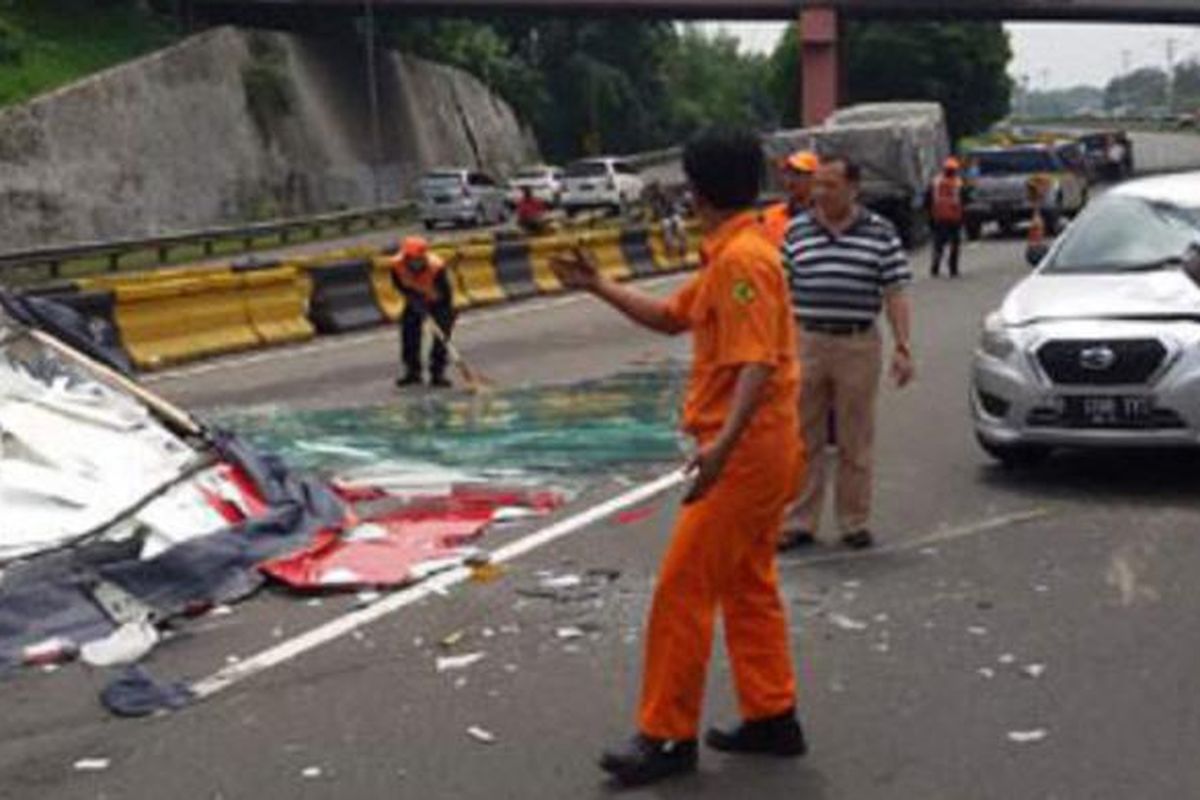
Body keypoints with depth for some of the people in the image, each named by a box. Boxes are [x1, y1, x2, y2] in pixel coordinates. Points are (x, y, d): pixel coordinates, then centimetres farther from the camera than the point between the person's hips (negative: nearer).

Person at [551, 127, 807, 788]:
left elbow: (757, 363, -28)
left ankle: (668, 737, 2)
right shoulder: (727, 256, 13)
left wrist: (724, 442, -39)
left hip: (745, 451, -11)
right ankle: (772, 718, 24)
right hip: (756, 450, 11)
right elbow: (671, 317, 24)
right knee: (749, 586, 16)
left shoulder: (742, 259, -19)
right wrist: (598, 286, 23)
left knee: (683, 591, -5)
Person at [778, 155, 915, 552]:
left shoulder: (880, 232, 1)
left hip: (859, 345, -1)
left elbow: (895, 293, 0)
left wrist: (902, 347, -8)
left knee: (856, 442, 7)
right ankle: (799, 523, 14)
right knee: (802, 440, 6)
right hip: (806, 343, 1)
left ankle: (855, 522, 18)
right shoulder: (796, 231, 4)